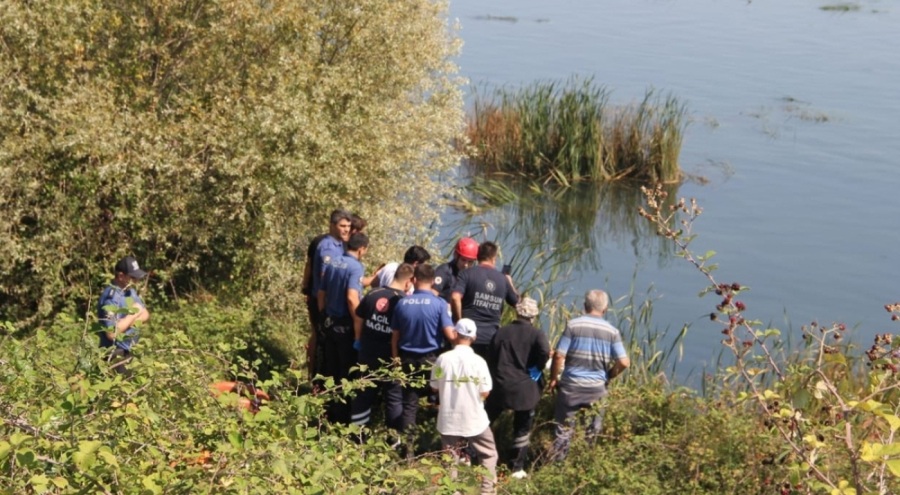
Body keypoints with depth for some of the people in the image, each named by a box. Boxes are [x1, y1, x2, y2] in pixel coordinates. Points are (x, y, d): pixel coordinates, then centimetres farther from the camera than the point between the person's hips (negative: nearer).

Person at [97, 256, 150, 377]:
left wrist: (127, 320, -13)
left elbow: (146, 315, 8)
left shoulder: (130, 290, 5)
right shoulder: (110, 298, -22)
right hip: (116, 356, -8)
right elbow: (111, 333, -29)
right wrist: (133, 314, -19)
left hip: (131, 352, 9)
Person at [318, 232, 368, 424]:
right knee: (346, 372, 4)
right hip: (346, 326, -7)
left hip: (329, 323, 7)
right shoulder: (356, 267, -17)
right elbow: (352, 298, -27)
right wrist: (359, 326, -20)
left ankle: (328, 411, 24)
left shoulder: (332, 264, 7)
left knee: (329, 370, 15)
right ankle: (342, 415, 10)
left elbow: (321, 293, 13)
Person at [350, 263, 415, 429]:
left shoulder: (372, 294, 0)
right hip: (390, 359, -5)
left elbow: (359, 320, 11)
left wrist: (360, 341, 24)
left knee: (364, 394, 18)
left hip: (367, 355, 5)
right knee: (394, 398, 9)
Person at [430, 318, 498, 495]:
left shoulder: (443, 358, -10)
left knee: (451, 458, 14)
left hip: (449, 419, 2)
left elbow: (434, 387, -1)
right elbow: (485, 393, -9)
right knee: (489, 454, 16)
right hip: (474, 419, -1)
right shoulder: (478, 361, -13)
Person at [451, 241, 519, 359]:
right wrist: (510, 283, 33)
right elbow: (517, 302, 18)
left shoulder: (468, 274, -3)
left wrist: (459, 321, -6)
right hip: (492, 337, 2)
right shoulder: (503, 279, 7)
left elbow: (455, 297, -17)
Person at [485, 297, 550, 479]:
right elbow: (545, 352, -26)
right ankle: (517, 468, 15)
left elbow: (490, 359, 8)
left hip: (500, 386, 3)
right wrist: (536, 369, -8)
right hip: (525, 389, -3)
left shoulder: (501, 332, 6)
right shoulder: (536, 334, -6)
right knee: (522, 429, 11)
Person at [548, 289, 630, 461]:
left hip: (571, 385, -1)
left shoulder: (573, 325, -8)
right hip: (597, 388, 1)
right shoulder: (612, 331, -3)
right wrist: (607, 376, 11)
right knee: (592, 432, 14)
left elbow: (559, 356, -10)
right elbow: (624, 362, -6)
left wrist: (553, 378, 4)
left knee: (563, 429, 8)